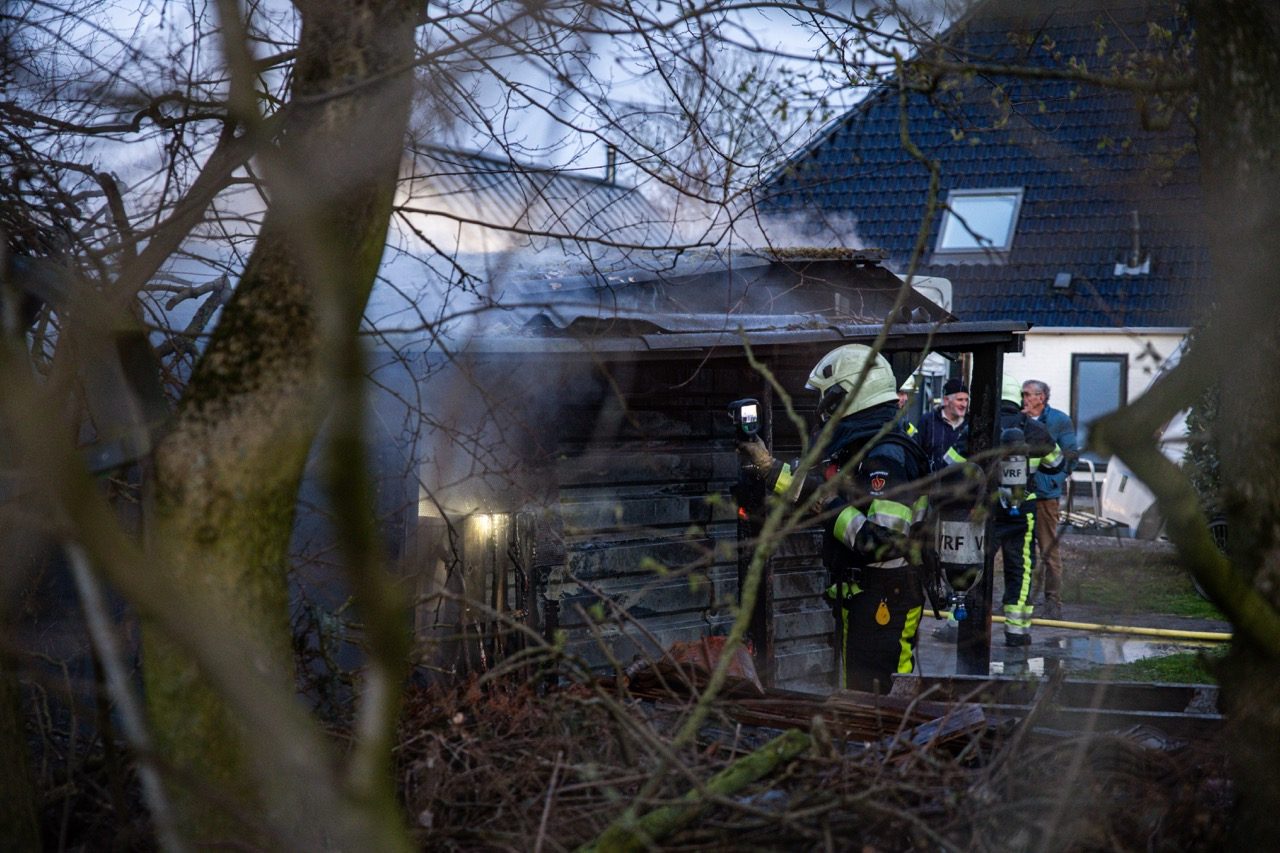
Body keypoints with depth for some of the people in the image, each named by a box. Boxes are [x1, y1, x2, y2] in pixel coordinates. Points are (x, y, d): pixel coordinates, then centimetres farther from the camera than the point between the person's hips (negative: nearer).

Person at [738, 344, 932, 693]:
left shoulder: (886, 457, -21)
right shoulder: (856, 447, 10)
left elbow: (883, 540, -30)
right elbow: (823, 492, 22)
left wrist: (832, 508, -21)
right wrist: (769, 468, 21)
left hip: (883, 602, -10)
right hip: (857, 595, 10)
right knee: (858, 693, 18)